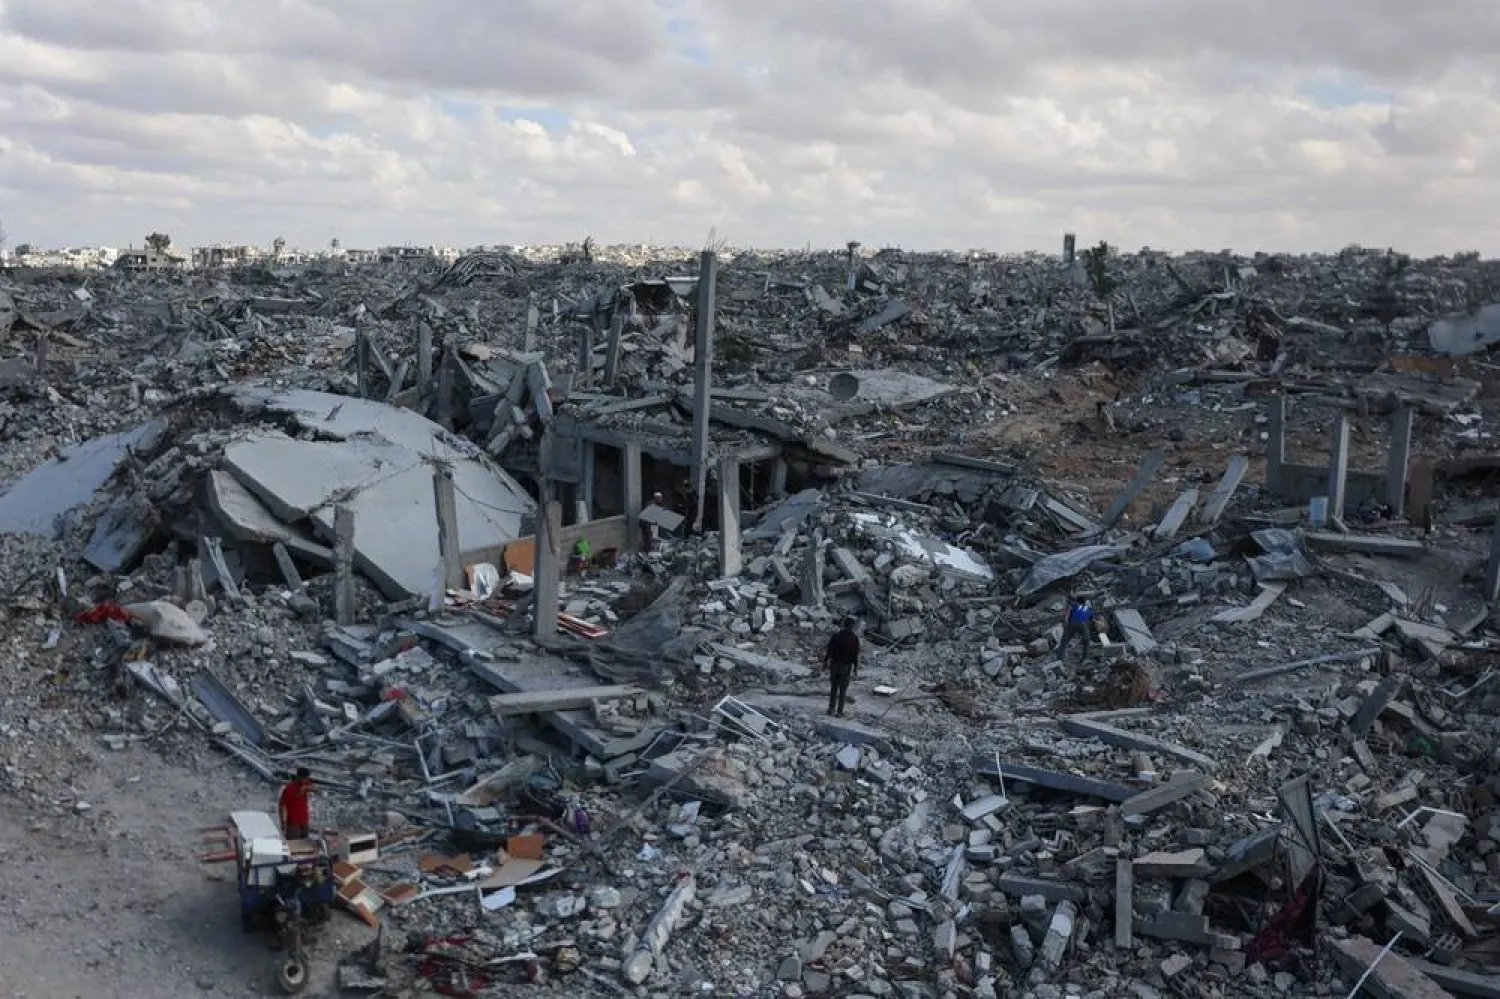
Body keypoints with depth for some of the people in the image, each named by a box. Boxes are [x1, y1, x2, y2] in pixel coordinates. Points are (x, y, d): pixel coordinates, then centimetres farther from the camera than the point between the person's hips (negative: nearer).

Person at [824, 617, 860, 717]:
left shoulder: (836, 635, -4)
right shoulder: (854, 638, -8)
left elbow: (829, 649, -4)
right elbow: (856, 654, -8)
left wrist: (825, 660, 5)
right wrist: (856, 668, -1)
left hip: (834, 664, 2)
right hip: (846, 666, -2)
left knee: (833, 687, 14)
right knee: (843, 690, 6)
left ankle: (831, 709, 15)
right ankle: (839, 711, 6)